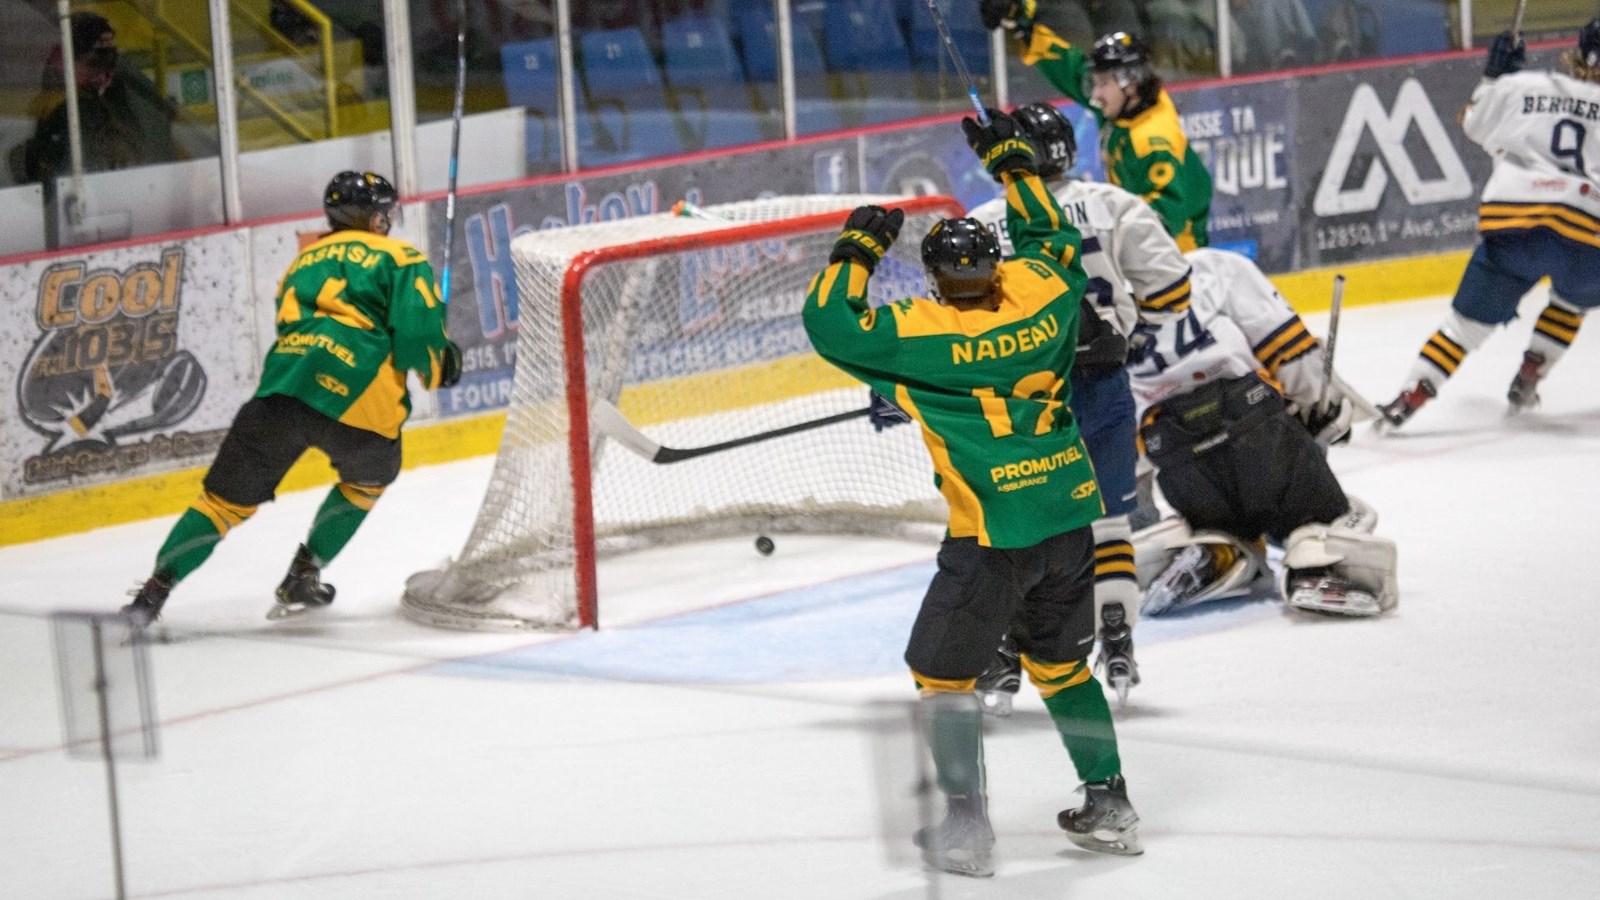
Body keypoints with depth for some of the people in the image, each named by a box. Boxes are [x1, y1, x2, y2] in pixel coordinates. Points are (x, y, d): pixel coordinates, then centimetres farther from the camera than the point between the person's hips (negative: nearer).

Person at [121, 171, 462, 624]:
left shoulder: (302, 263, 30)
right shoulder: (399, 258, 13)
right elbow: (416, 332, 0)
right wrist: (439, 367, 19)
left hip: (282, 385, 3)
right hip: (359, 400, -3)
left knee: (227, 498, 10)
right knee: (367, 480, 28)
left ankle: (154, 591, -1)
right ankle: (303, 579, 23)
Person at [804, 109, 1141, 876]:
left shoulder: (920, 335, -13)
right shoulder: (1042, 295, -1)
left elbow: (829, 322, -5)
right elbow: (1052, 237, 21)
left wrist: (859, 245, 6)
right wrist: (1009, 159, 28)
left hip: (993, 536, -6)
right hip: (1071, 518, 6)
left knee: (942, 670, 9)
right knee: (1060, 661, 22)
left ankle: (965, 826, 4)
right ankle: (1108, 806, 25)